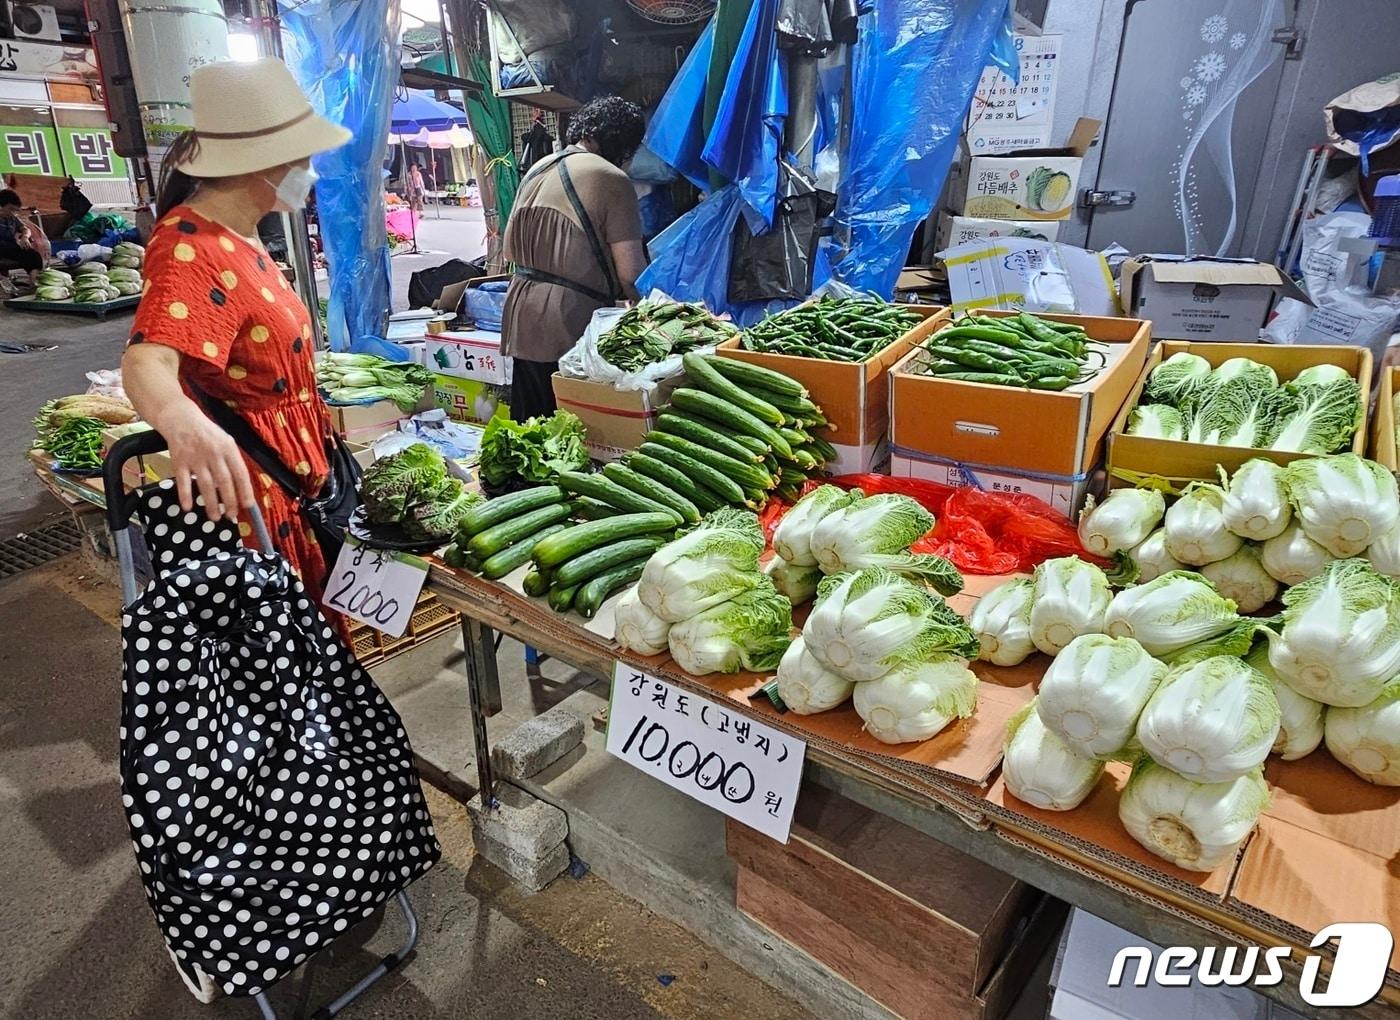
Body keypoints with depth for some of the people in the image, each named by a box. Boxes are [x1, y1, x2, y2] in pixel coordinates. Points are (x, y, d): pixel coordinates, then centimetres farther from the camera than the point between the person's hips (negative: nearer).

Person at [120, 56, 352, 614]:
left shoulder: (239, 236, 9)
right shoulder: (192, 248, -22)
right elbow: (147, 361, -39)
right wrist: (182, 422, -60)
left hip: (291, 475, 9)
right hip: (246, 483, -9)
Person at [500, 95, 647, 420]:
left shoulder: (536, 170, 13)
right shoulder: (611, 179, -9)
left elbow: (510, 250, 20)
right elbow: (629, 271, -12)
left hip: (523, 321, 7)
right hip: (573, 323, -7)